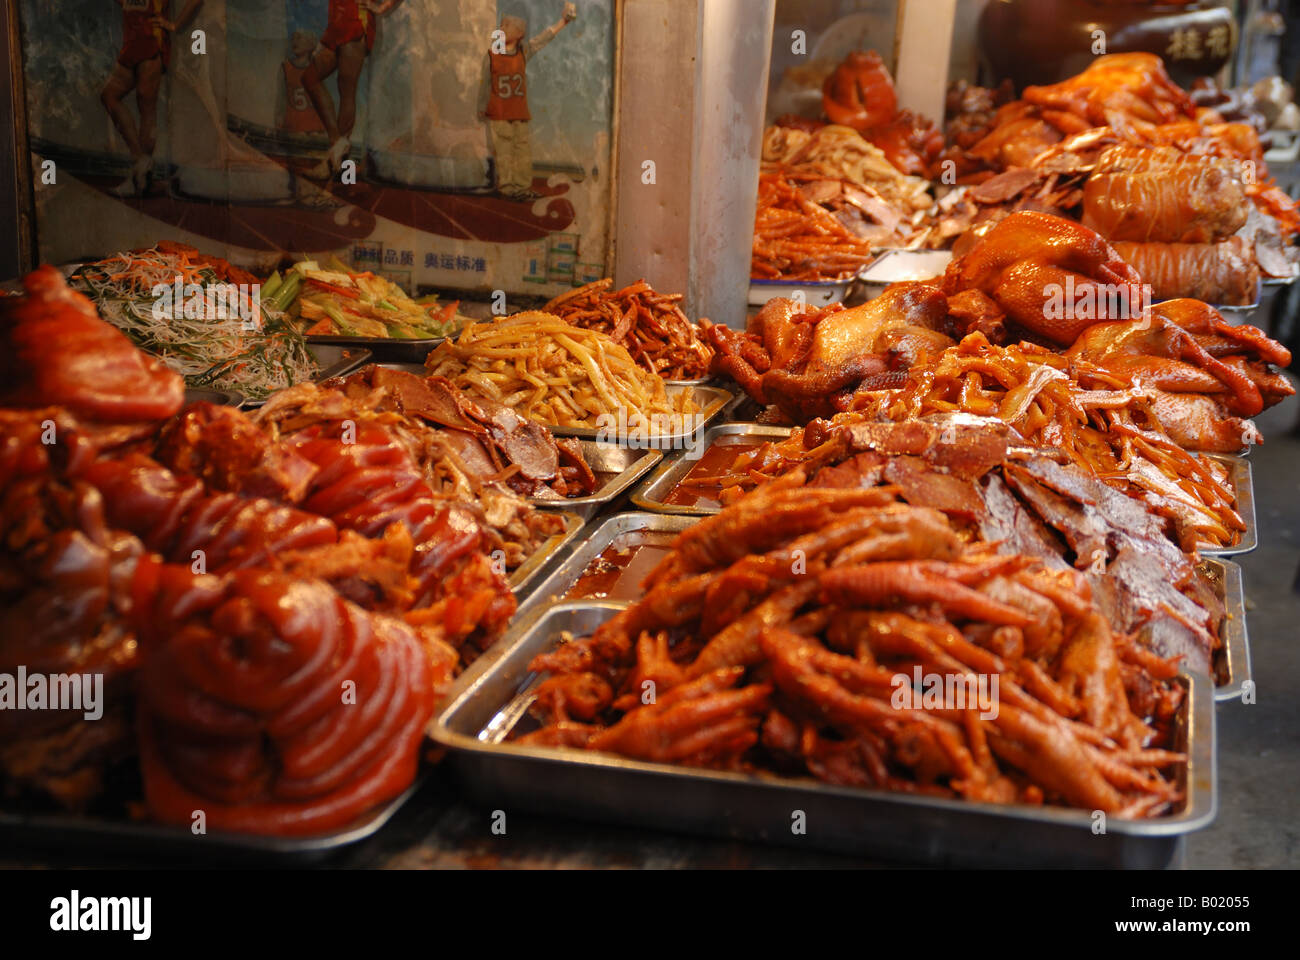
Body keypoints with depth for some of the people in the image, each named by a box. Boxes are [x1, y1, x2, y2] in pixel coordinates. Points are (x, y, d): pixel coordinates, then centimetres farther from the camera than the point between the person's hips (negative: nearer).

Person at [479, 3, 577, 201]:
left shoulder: (523, 51, 4)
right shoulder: (491, 55, -5)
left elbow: (543, 38, 9)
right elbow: (485, 83, 0)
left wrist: (563, 21, 8)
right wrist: (482, 108, 1)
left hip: (519, 112, 4)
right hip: (498, 114, -4)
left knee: (523, 150, 7)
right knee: (503, 151, 0)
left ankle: (522, 187, 17)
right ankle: (507, 188, 8)